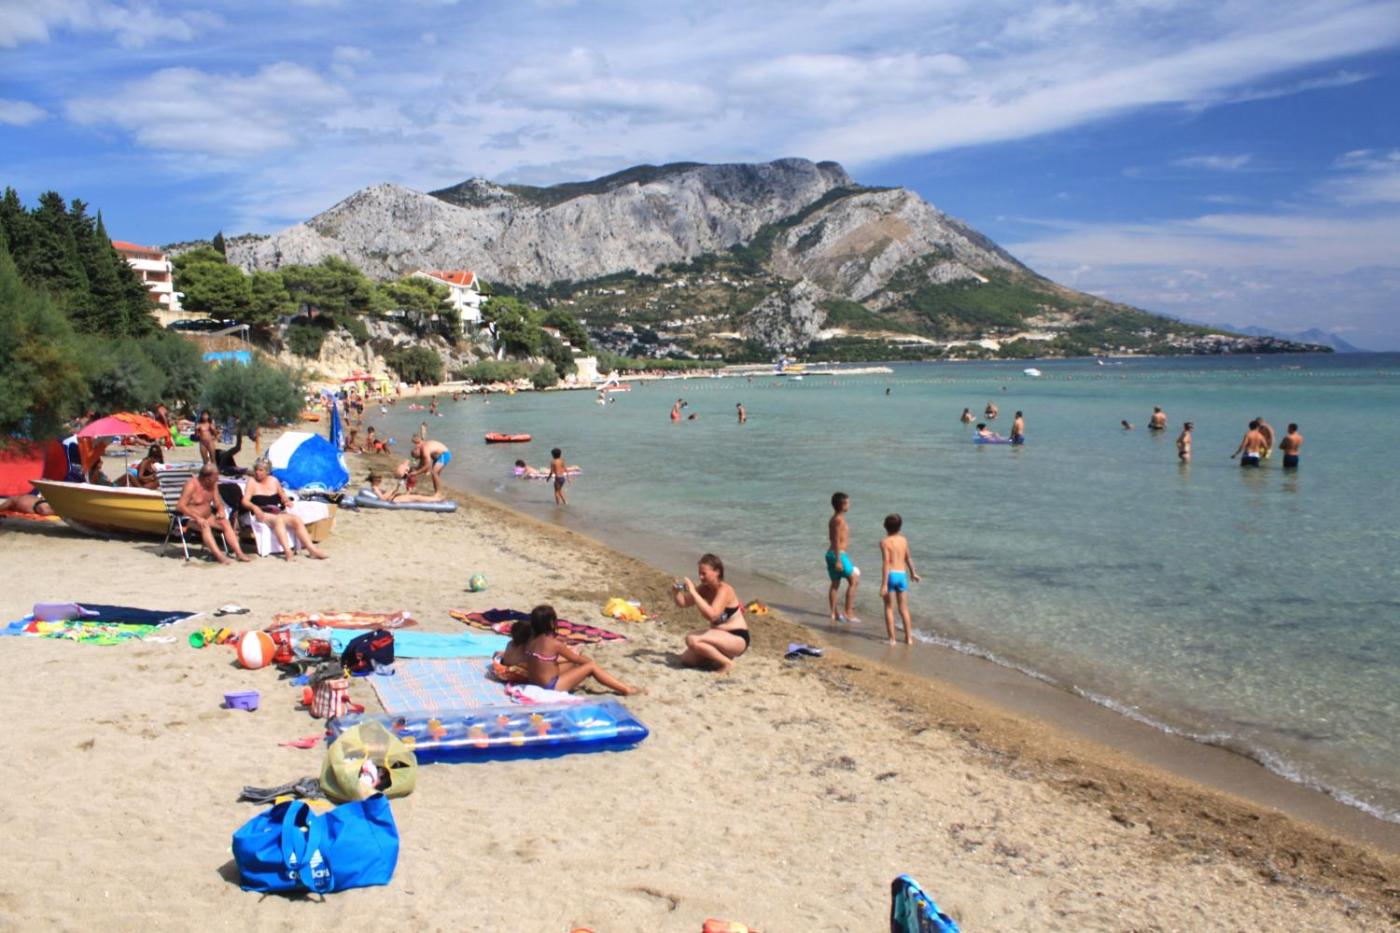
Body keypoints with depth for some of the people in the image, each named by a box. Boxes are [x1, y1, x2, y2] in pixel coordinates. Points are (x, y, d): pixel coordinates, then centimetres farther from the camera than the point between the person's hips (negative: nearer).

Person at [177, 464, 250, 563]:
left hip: (207, 516, 7)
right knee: (205, 526, -35)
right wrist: (197, 518, -32)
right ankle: (219, 555, -45)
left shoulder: (213, 484, 3)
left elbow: (218, 503, 8)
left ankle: (238, 553, -22)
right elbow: (180, 506, -24)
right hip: (191, 518, -7)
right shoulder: (192, 485, -19)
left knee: (225, 522, -15)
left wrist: (221, 511, -16)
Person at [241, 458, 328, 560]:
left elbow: (283, 497, 27)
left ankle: (312, 549, -30)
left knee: (297, 519, -22)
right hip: (262, 515, -4)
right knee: (278, 519, -36)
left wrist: (286, 501, 3)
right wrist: (254, 507, -26)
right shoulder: (252, 481, 6)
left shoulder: (274, 481, 17)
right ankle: (287, 551, -53)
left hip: (278, 512, 4)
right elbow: (245, 501, -5)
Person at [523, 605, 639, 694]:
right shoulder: (553, 643, -20)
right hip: (551, 687, -9)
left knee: (572, 662, 22)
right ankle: (626, 690, 2)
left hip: (537, 683, 9)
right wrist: (591, 660, 13)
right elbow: (577, 658, -6)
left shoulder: (532, 640, 1)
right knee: (592, 666, -4)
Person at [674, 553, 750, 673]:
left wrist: (693, 592, -35)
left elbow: (711, 615, -37)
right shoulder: (705, 588, 3)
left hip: (737, 638, -9)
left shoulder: (724, 590, -21)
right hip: (721, 637, 9)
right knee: (686, 659, 3)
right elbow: (682, 603, 11)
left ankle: (727, 663, -12)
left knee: (692, 639, -27)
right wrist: (678, 591, -11)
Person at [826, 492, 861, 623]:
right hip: (839, 554, -9)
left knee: (835, 584, 11)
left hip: (831, 554, 9)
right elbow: (836, 541, -20)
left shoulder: (833, 519, 15)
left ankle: (834, 614, 13)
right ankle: (848, 612, -2)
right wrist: (838, 560, -22)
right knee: (853, 581, -2)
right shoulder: (839, 520, -15)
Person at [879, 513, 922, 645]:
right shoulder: (904, 540, 6)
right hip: (902, 575, 5)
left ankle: (891, 638, 6)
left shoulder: (885, 541, -11)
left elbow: (886, 563, -17)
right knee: (904, 609, 14)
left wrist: (884, 584, -18)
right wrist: (912, 573, 37)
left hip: (890, 575, -5)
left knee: (889, 608, 6)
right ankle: (909, 638, 17)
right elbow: (908, 558, 21)